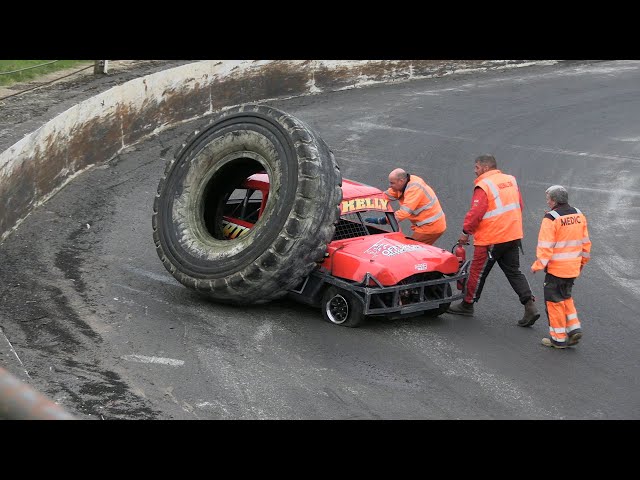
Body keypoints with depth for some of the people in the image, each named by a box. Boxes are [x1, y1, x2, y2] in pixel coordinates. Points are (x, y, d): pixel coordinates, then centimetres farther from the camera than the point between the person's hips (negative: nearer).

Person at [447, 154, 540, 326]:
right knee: (514, 272, 12)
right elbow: (519, 205, 16)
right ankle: (530, 305, 2)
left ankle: (467, 304, 19)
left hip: (491, 239, -7)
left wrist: (466, 231, -8)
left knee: (478, 271, 7)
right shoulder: (511, 180, 9)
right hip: (513, 236, 7)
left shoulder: (484, 186, -14)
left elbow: (476, 212, -20)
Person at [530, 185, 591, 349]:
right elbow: (585, 242, 12)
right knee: (566, 297, 23)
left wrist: (537, 265, -8)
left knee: (554, 301, 5)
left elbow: (545, 246, -19)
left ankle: (558, 338, 10)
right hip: (573, 268, 7)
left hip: (556, 268, -7)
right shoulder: (579, 215, 5)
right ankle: (574, 329, 15)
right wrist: (583, 261, 24)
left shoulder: (551, 218, -18)